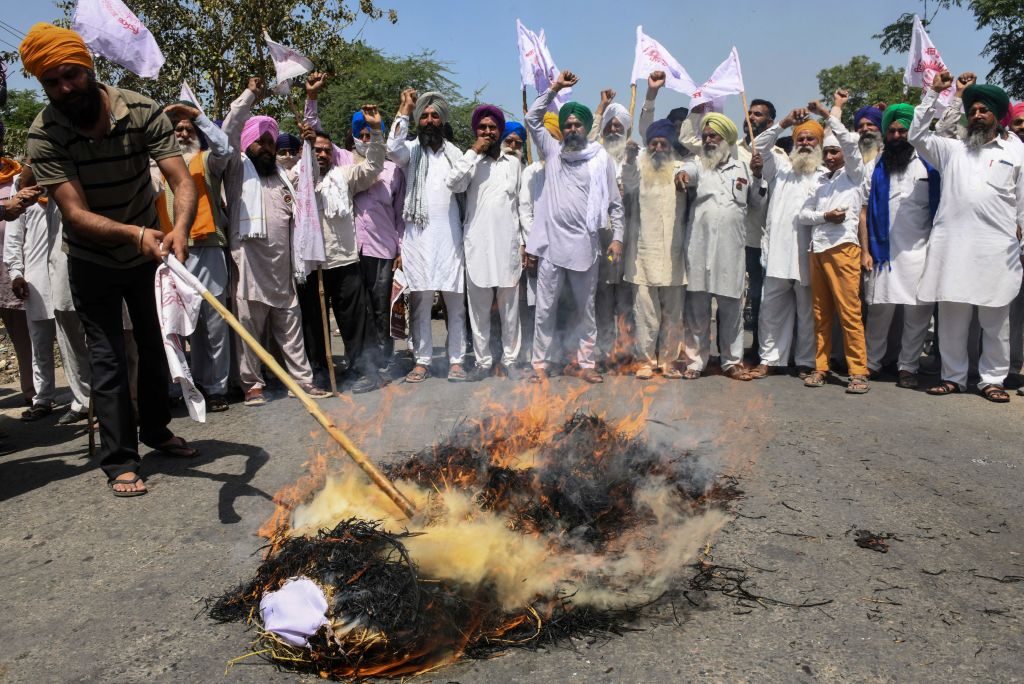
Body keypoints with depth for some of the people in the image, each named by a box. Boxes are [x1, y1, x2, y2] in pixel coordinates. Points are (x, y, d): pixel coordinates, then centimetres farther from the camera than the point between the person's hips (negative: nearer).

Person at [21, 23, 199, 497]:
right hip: (93, 263, -2)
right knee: (108, 359, -4)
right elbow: (76, 214, -30)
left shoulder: (141, 111, -21)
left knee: (155, 347, 15)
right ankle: (120, 461, 6)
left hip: (147, 253, 2)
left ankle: (155, 428, 35)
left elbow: (183, 182, -29)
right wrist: (136, 233, -48)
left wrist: (180, 230, -49)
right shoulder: (44, 135, -23)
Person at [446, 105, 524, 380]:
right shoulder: (471, 162, 6)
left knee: (509, 307, 4)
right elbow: (454, 183, -15)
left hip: (508, 244, 1)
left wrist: (525, 243, 8)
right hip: (477, 245, -1)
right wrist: (474, 151, -10)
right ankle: (483, 360, 11)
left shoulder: (514, 163, 13)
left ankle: (509, 359, 12)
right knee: (479, 308, 3)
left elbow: (522, 205, 14)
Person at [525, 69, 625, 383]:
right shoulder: (553, 151, 9)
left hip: (585, 245, 0)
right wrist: (554, 89, 0)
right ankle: (540, 363, 13)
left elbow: (614, 202, 5)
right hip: (552, 243, 1)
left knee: (586, 309, 9)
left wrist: (617, 237, -2)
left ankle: (583, 363, 19)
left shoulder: (601, 158, 4)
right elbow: (532, 119, 5)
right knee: (545, 308, 4)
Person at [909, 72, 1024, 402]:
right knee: (951, 316, 4)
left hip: (997, 249, -1)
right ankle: (953, 376, 14)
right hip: (953, 246, 1)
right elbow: (918, 136, 10)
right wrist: (933, 93, 7)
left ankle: (992, 379, 12)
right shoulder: (952, 150, 19)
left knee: (996, 319, 2)